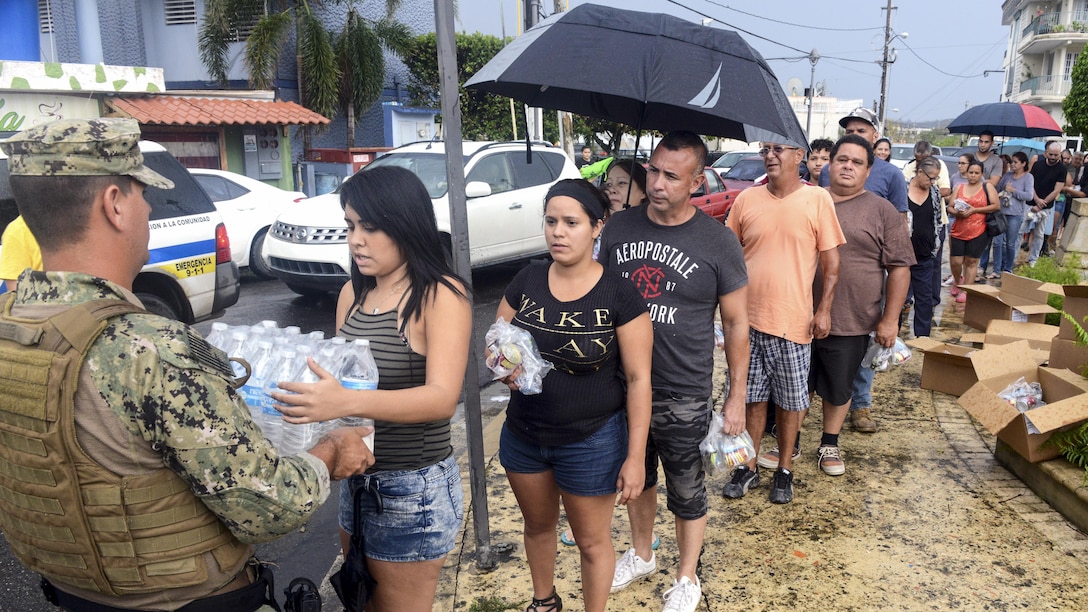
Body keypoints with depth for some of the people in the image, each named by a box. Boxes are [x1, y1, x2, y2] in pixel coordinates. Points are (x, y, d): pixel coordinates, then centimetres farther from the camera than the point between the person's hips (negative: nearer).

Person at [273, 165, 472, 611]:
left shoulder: (441, 295, -15)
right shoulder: (353, 293, 5)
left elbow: (442, 398, -26)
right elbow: (339, 375, 12)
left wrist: (346, 402, -39)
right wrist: (312, 395, -9)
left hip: (414, 489, -6)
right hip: (355, 480, 7)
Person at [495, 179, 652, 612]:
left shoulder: (619, 294, -16)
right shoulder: (526, 281, -4)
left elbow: (638, 378, -13)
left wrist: (635, 456, -15)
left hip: (592, 441, -4)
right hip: (523, 434, 5)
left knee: (592, 542, 13)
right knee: (537, 525, 25)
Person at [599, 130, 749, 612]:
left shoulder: (718, 242, -10)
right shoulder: (619, 227, -1)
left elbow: (736, 322, -4)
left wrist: (736, 397, -5)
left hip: (683, 395, -3)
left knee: (686, 493, 13)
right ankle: (641, 554, 47)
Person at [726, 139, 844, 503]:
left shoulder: (817, 200, -3)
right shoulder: (747, 200, 3)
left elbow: (831, 260, 0)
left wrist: (824, 309, -6)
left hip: (793, 320, -2)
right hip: (748, 318, 2)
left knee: (790, 400, 10)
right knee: (752, 397, 11)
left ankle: (784, 471, 27)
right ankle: (748, 468, 25)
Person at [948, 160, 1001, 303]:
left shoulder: (987, 187, 5)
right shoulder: (959, 187, 12)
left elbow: (996, 206, -4)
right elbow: (950, 208, 10)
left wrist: (974, 210, -12)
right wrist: (957, 213, -13)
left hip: (978, 231, -2)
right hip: (959, 231, 2)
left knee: (971, 261, 1)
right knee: (955, 261, 0)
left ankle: (965, 291, 9)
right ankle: (957, 281, 30)